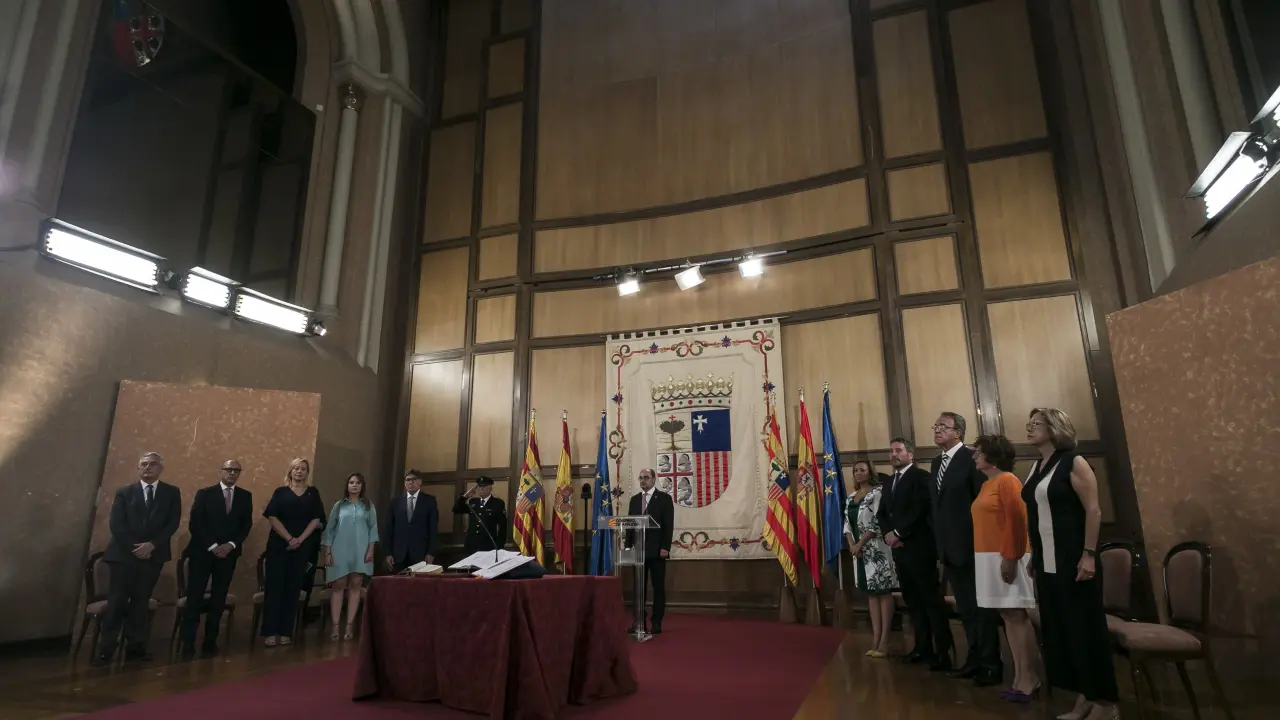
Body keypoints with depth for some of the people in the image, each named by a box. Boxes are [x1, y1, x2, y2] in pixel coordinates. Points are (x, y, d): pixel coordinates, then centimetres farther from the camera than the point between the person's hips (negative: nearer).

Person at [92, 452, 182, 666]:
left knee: (141, 602, 6)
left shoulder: (172, 493, 5)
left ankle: (135, 647, 9)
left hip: (153, 555, 1)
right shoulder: (124, 492, 6)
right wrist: (133, 547, -13)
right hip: (124, 554, -1)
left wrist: (152, 544, -13)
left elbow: (173, 523, -2)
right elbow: (116, 524, -2)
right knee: (116, 602, -3)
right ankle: (106, 649, 2)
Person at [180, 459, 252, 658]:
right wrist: (212, 546, -12)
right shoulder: (204, 493, 1)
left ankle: (210, 641, 11)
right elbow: (195, 524, -5)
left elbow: (246, 524, 4)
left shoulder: (245, 496, 8)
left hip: (228, 553, 2)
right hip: (202, 551, -2)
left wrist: (231, 545, -10)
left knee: (218, 599, 5)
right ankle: (188, 642, 5)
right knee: (194, 597, -4)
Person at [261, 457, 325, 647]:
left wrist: (300, 539, -10)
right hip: (278, 544, -1)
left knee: (293, 587, 3)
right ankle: (270, 632, 1)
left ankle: (286, 631, 8)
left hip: (302, 546, 1)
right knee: (274, 585, -3)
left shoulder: (313, 493, 8)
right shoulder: (280, 492, 5)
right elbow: (272, 517, -5)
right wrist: (289, 538, -14)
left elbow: (316, 519, 1)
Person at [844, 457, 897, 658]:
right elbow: (847, 523, 11)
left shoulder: (877, 493, -8)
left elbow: (878, 523, -15)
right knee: (871, 593, 10)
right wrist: (851, 545, -4)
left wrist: (860, 544, -14)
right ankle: (875, 639, 14)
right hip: (859, 550, 7)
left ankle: (884, 641, 1)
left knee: (883, 592, -2)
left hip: (876, 549, -7)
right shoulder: (851, 497, 13)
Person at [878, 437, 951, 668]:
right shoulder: (890, 481, 18)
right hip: (899, 548, 8)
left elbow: (918, 509, -17)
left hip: (919, 547, -8)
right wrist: (888, 534, -3)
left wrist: (898, 533, -16)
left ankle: (942, 651, 1)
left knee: (931, 599, -4)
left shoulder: (921, 476, -6)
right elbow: (882, 512, 15)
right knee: (912, 601, 11)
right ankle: (922, 648, 18)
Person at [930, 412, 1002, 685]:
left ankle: (991, 664, 16)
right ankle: (975, 658, 28)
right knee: (965, 608, 16)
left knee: (982, 606, 4)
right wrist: (939, 542, 11)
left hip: (971, 545, -8)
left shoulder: (972, 458, -12)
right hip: (949, 548, 8)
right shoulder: (936, 463, 13)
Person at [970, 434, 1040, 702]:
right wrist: (998, 558, 12)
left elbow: (1017, 520, -16)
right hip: (988, 558, 9)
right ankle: (1019, 678, 14)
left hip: (1006, 558, -9)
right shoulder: (986, 485, 16)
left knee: (1017, 615, -4)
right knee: (1007, 616, 9)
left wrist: (1009, 557, -20)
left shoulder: (1007, 480, -9)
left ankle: (1030, 679, 2)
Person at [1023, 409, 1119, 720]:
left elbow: (1093, 510, -14)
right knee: (1059, 628, 11)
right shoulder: (1037, 467, 10)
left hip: (1073, 560, -7)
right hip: (1047, 563, 7)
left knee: (1085, 627, 1)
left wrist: (1089, 555, -19)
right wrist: (1034, 556, 14)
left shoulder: (1073, 462, -10)